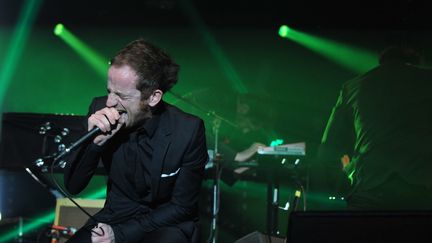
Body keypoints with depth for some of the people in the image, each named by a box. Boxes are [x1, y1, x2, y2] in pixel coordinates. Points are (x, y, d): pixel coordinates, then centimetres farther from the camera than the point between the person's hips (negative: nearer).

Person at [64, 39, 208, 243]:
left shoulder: (188, 131, -18)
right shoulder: (100, 108, -11)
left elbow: (181, 207, -9)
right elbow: (73, 186, -6)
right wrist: (94, 142, -24)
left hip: (166, 224, -2)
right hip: (115, 216, 3)